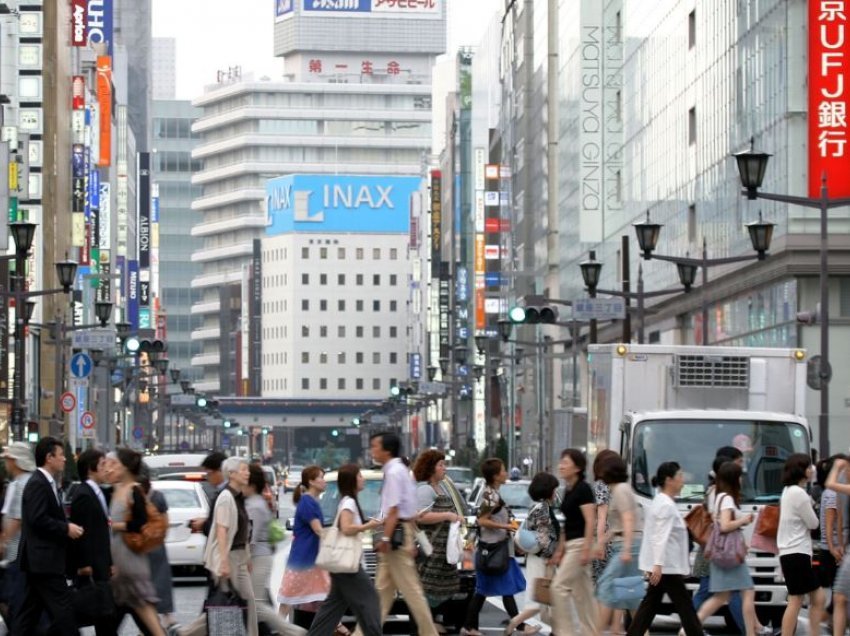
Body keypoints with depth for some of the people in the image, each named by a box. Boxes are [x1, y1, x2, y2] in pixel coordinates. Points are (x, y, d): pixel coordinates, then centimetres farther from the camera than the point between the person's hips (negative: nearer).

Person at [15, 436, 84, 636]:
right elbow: (37, 519, -23)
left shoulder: (46, 483, 17)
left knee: (30, 612, 10)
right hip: (43, 560, -11)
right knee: (63, 611, -8)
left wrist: (67, 526, 7)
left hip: (39, 561, 11)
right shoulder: (38, 484, -15)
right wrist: (66, 529, -17)